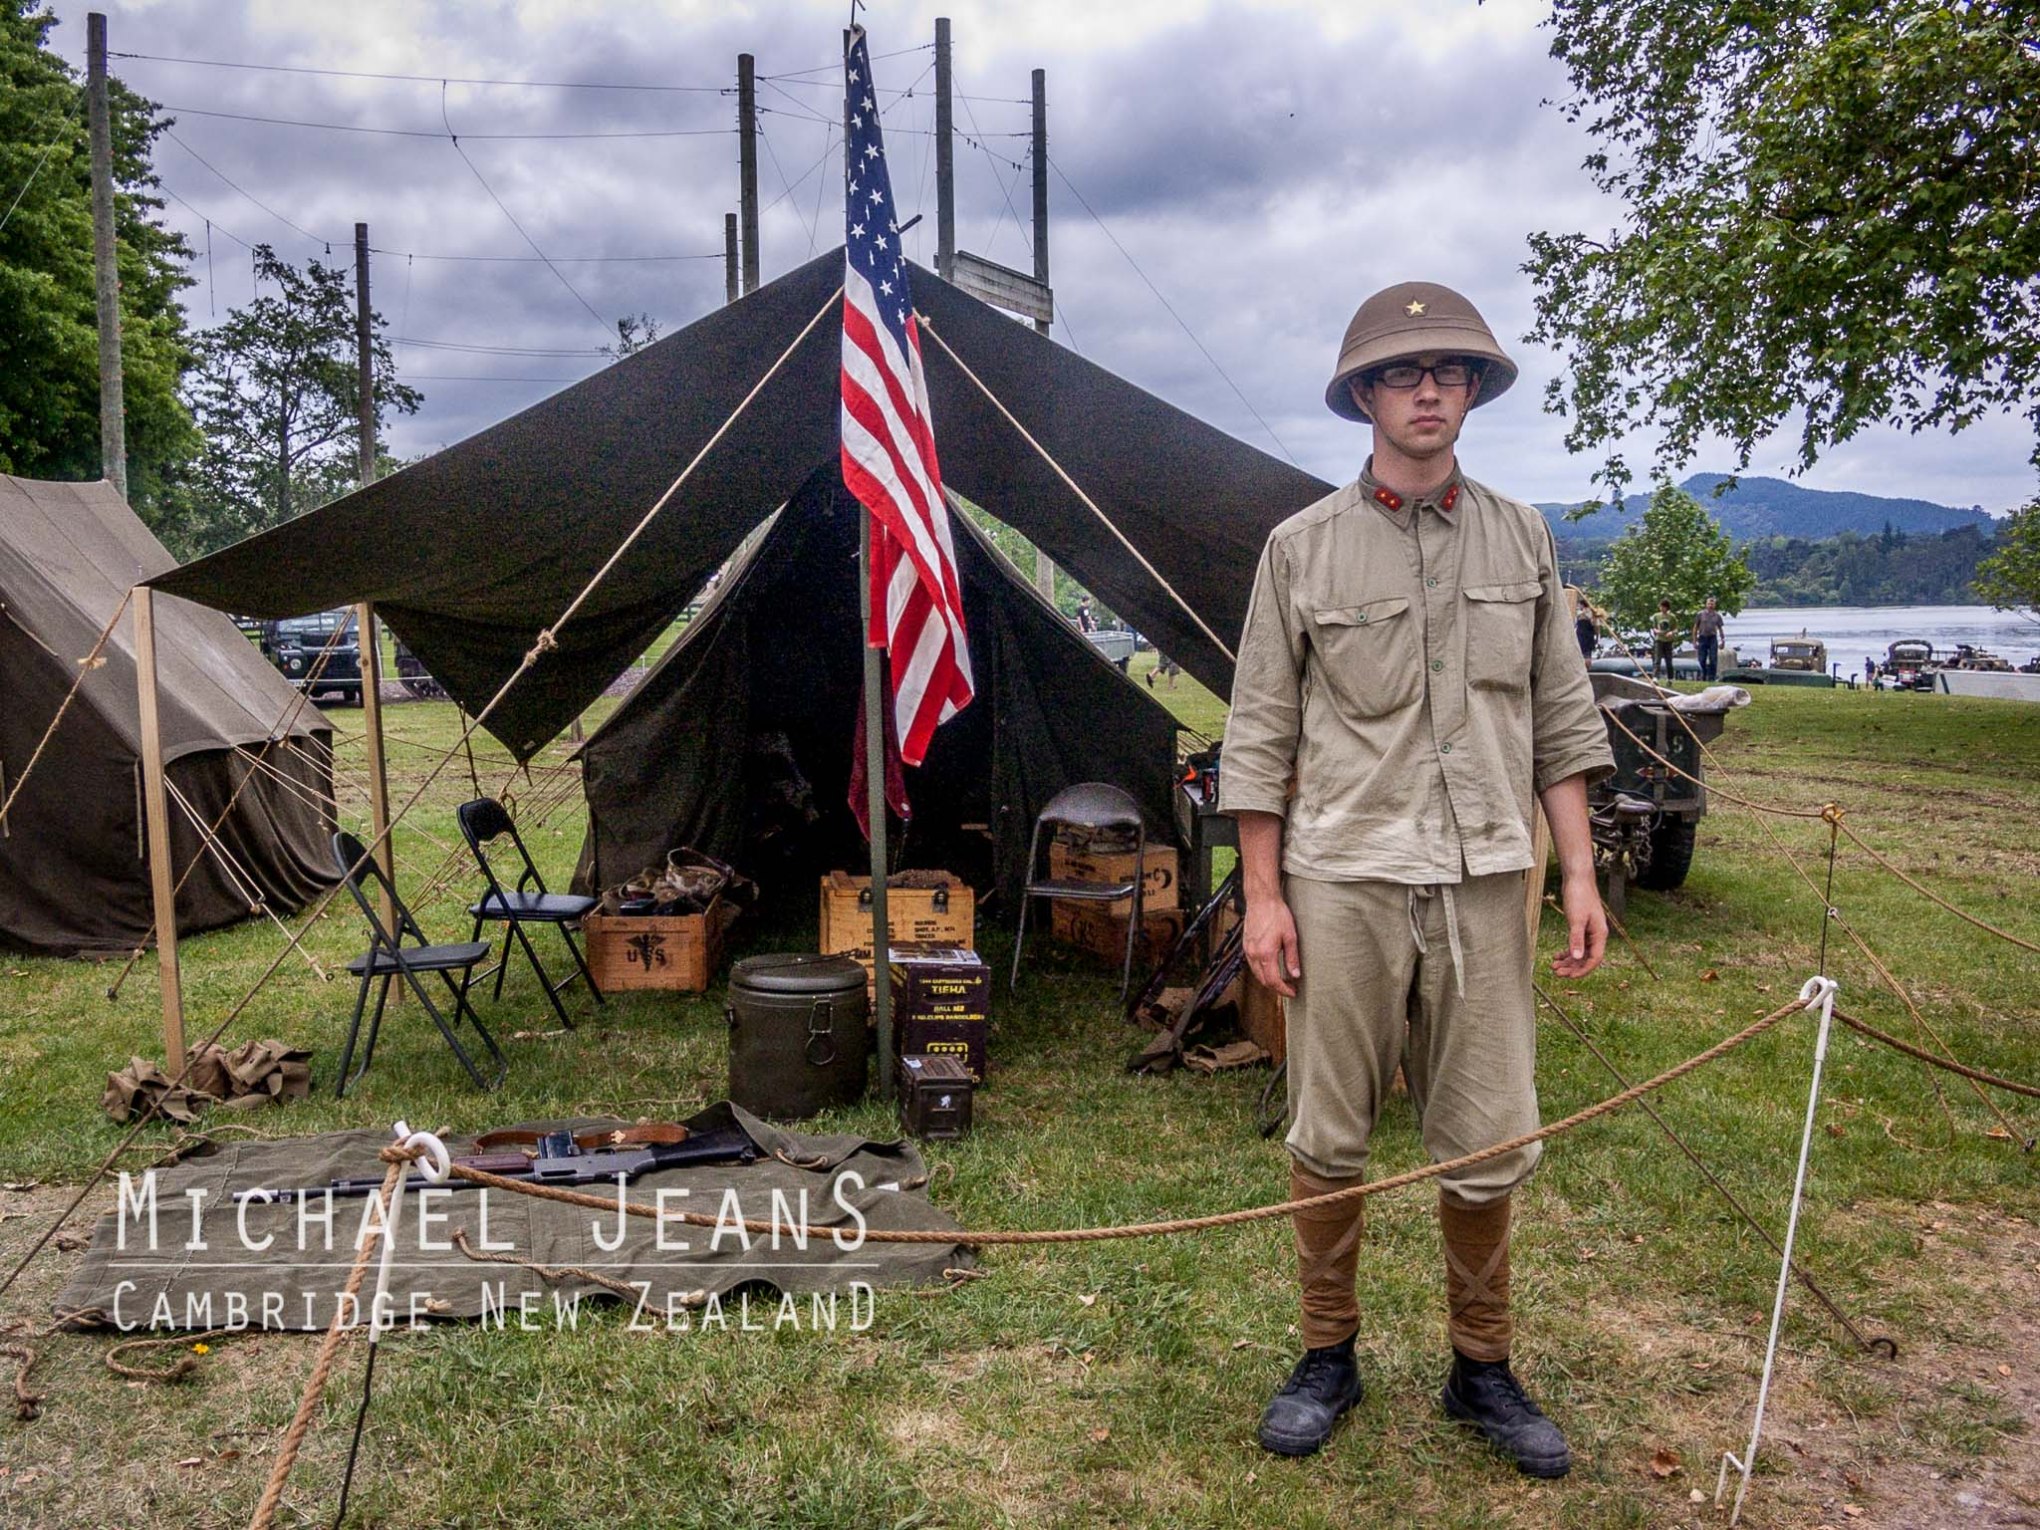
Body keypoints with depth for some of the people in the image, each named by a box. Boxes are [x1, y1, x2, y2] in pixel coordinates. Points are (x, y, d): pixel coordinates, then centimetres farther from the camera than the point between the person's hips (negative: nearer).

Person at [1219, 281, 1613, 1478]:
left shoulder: (1522, 540, 9)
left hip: (1484, 885, 2)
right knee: (1329, 1141, 7)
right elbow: (1261, 735, 0)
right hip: (1342, 884, -2)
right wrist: (1263, 896, -4)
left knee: (1489, 1144, 8)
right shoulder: (1303, 549, 0)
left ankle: (1482, 1369, 29)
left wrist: (1581, 873, 4)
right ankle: (1329, 1358, 27)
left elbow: (1562, 721, 11)